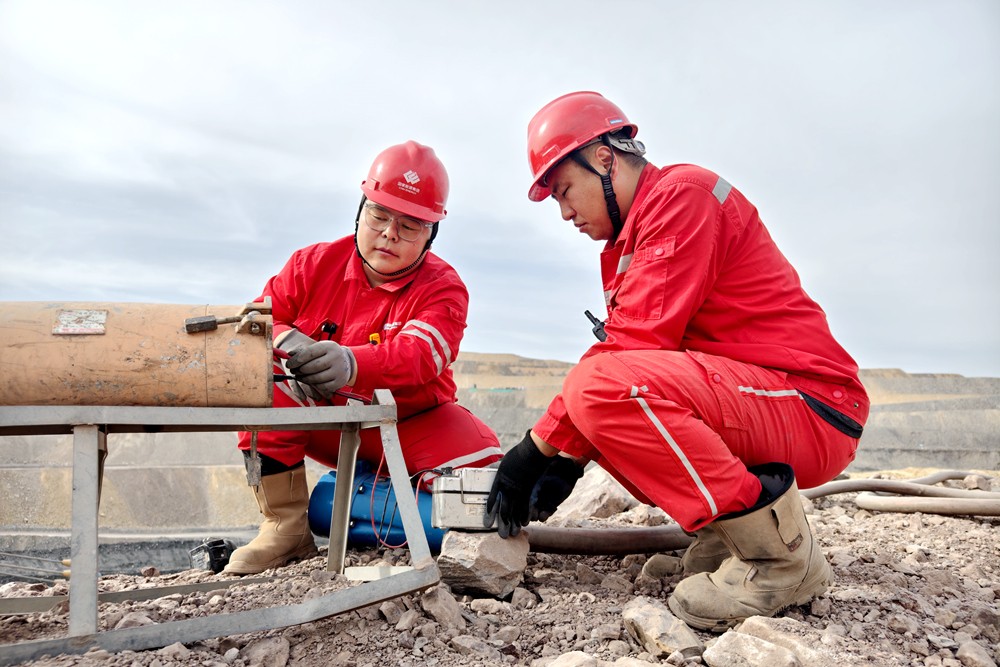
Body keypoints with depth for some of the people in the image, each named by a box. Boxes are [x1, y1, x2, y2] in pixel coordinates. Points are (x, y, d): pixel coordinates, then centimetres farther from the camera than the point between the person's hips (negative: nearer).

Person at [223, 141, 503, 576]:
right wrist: (288, 343, -30)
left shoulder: (443, 288, -12)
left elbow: (418, 356, -31)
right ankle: (285, 527, -17)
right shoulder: (314, 263, -2)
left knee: (479, 457, -29)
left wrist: (349, 363, -53)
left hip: (408, 426, -2)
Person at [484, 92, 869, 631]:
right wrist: (569, 456, 0)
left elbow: (637, 342, -21)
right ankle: (727, 529, 4)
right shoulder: (634, 236, 19)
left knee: (601, 385, -28)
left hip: (811, 409, -10)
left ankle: (778, 552, -15)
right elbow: (627, 348, 12)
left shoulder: (682, 192, -11)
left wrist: (540, 445, -16)